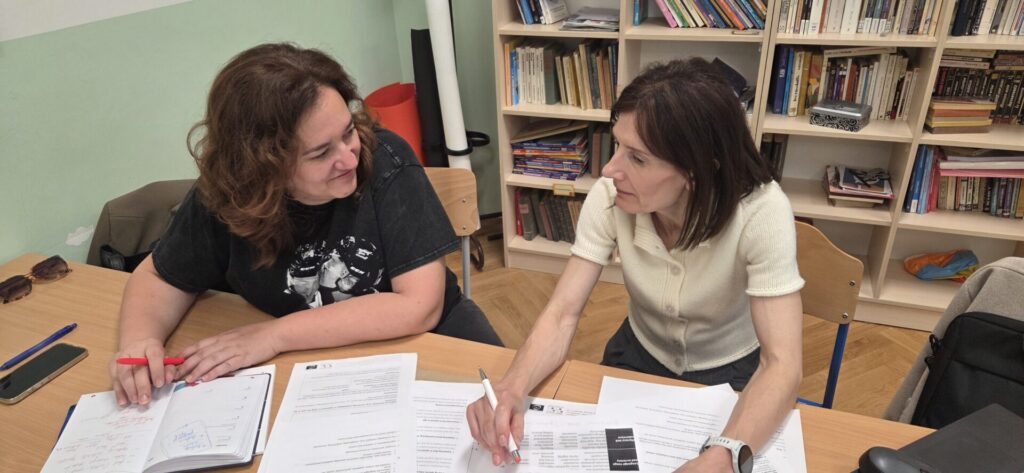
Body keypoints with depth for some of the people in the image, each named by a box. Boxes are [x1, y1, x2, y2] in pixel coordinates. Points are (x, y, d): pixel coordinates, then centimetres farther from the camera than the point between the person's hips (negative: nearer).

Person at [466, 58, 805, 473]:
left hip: (731, 373, -2)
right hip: (640, 354, 2)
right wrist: (512, 388, -41)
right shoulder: (609, 195, -23)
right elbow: (563, 313, -22)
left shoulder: (760, 211, -31)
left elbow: (781, 366, -33)